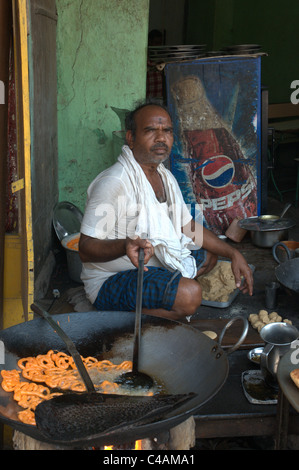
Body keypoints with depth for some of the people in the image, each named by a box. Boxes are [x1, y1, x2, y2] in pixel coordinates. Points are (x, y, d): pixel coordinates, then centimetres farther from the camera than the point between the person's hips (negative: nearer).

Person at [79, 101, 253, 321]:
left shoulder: (166, 177, 7)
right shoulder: (114, 183, -22)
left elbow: (189, 227, 15)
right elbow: (86, 249, -25)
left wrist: (233, 254, 7)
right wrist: (126, 245, -44)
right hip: (110, 282, -10)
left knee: (209, 255, 21)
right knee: (190, 294, -30)